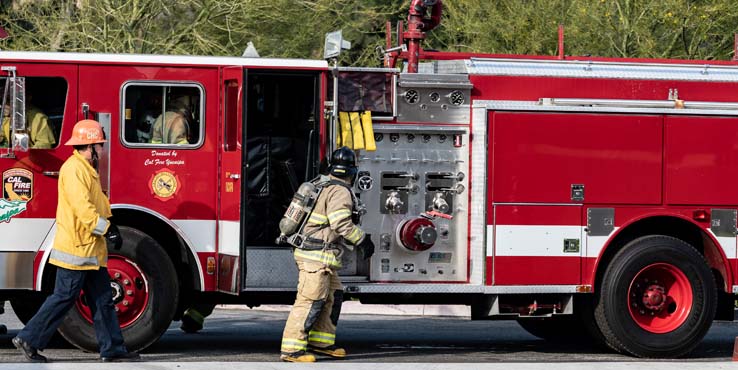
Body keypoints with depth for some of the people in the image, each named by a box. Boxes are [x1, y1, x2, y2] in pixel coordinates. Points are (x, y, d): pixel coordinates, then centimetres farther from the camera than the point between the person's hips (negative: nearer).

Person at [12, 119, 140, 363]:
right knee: (64, 298, -5)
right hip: (76, 249, -11)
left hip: (90, 250, 11)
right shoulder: (74, 169, -16)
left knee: (102, 299, 8)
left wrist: (110, 227, 11)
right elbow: (82, 208, -24)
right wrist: (107, 230, -23)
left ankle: (112, 349, 10)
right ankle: (29, 340, 3)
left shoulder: (86, 169, 17)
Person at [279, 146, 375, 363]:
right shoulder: (340, 191, -13)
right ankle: (291, 349, -14)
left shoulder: (324, 187, 17)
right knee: (310, 300, -11)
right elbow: (340, 222, -23)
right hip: (317, 256, -10)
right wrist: (362, 240, -14)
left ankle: (321, 341, 23)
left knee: (333, 296, 19)